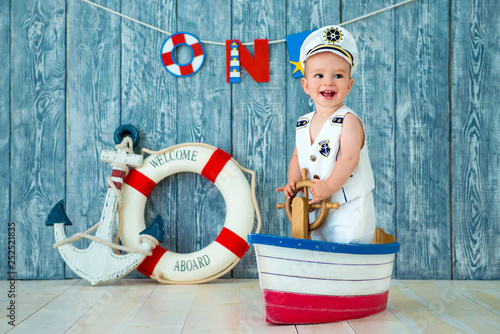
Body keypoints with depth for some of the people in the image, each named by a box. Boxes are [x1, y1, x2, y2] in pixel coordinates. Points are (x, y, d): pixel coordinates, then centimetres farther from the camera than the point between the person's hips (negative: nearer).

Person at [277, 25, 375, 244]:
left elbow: (349, 158, -23)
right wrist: (293, 182, -2)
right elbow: (297, 156, 14)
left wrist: (329, 186, -29)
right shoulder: (303, 124, 7)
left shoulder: (348, 121, -13)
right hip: (315, 211, 6)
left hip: (349, 211, -6)